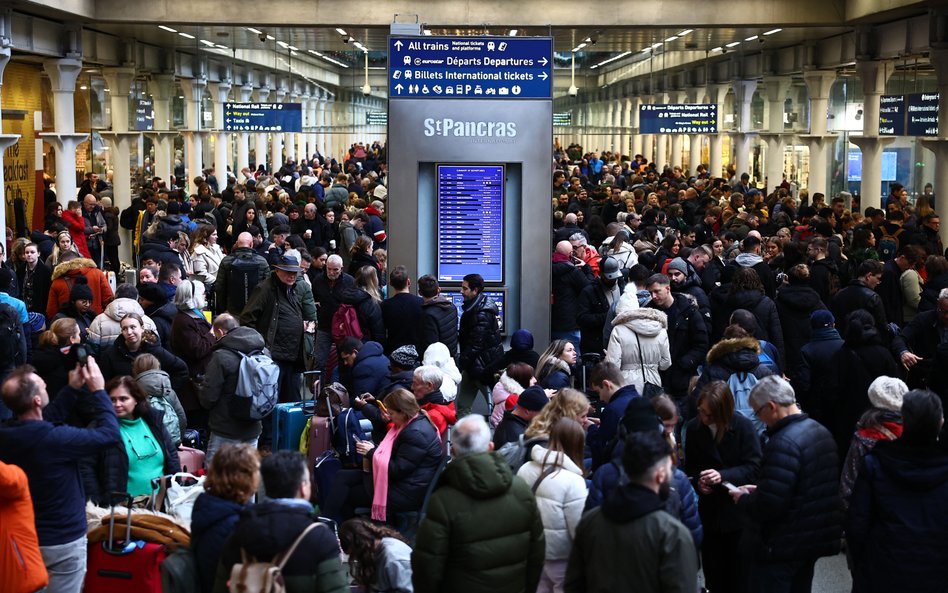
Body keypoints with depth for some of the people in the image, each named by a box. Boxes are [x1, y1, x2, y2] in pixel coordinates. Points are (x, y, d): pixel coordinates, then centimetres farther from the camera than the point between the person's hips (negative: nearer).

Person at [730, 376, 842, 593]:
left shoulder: (783, 443, -25)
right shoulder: (821, 431, 6)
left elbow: (768, 506, -27)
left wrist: (743, 499, -7)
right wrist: (759, 490, 11)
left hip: (781, 548, -9)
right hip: (815, 540, 9)